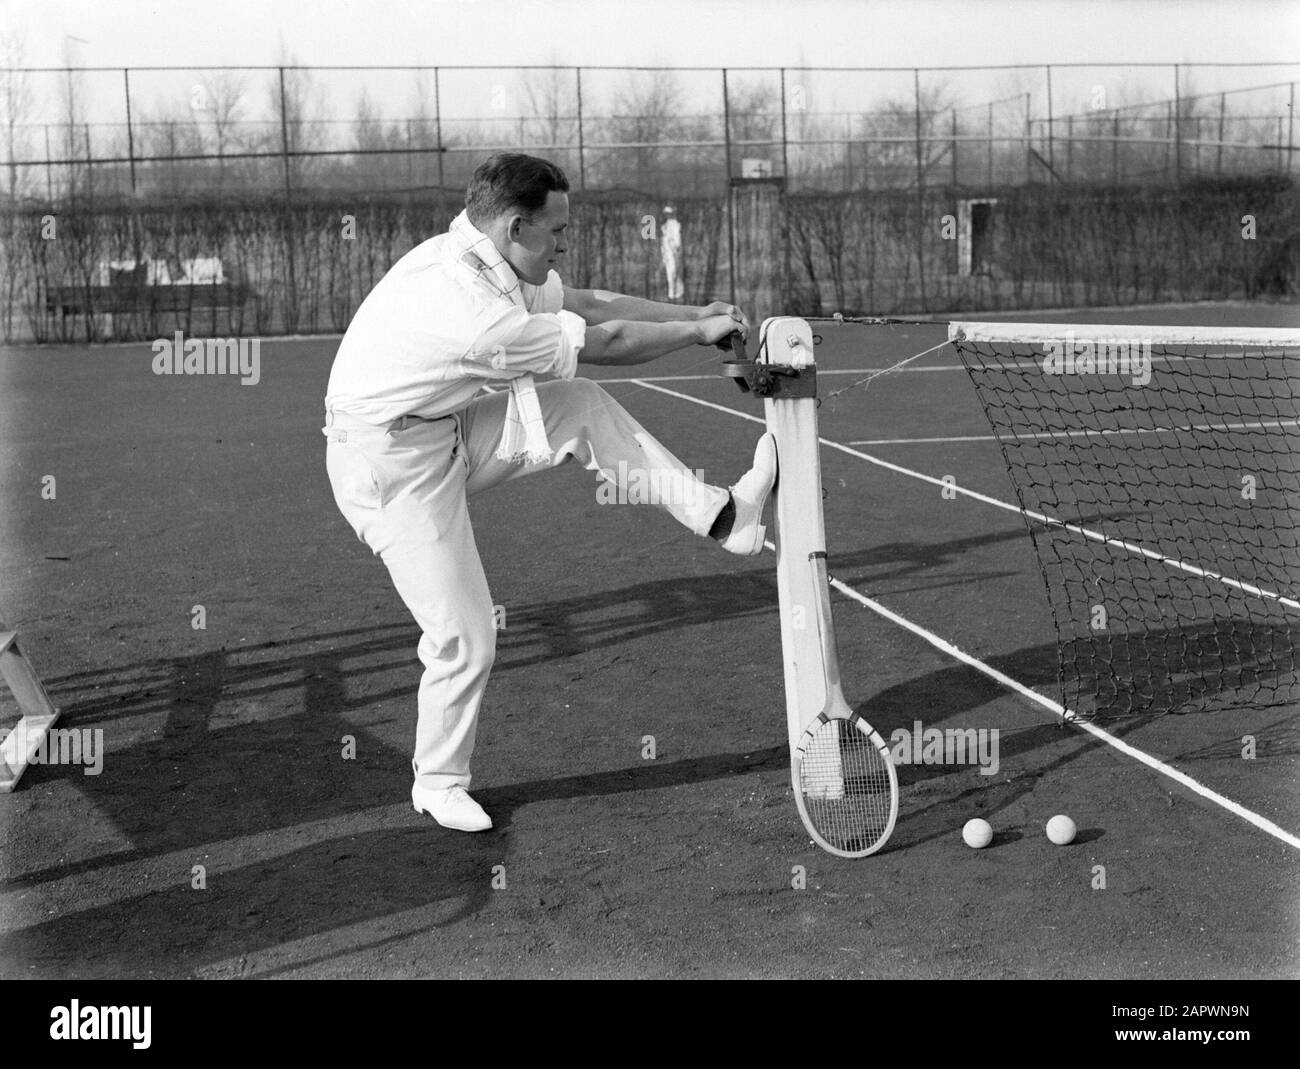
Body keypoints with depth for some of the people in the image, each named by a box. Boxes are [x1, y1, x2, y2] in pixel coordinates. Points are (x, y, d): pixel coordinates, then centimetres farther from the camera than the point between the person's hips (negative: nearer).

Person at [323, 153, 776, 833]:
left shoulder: (487, 264, -1)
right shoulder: (470, 309, -30)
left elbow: (584, 303, 9)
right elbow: (602, 343, -20)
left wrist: (693, 313, 4)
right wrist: (700, 332, -6)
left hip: (446, 432, 9)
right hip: (389, 465, -9)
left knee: (579, 406, 4)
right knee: (465, 639, -6)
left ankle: (721, 515, 9)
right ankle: (438, 783, 17)